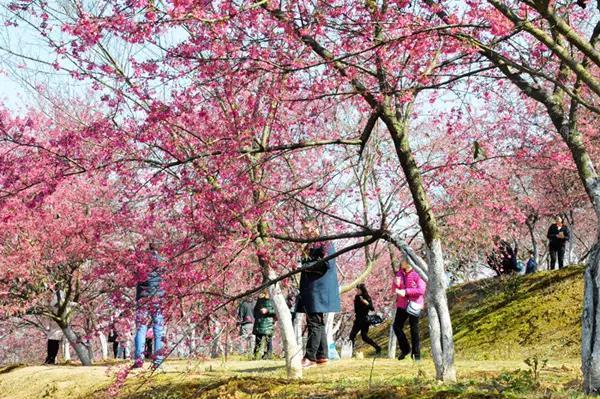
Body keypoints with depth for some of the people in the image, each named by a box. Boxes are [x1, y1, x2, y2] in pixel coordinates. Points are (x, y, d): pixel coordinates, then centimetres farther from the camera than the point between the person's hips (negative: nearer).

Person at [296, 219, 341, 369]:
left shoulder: (324, 244, -8)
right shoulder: (309, 246, 19)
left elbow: (327, 263, -19)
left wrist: (307, 266, -14)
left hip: (319, 288, -10)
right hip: (310, 289, 10)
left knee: (314, 323, -10)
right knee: (318, 323, 11)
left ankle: (310, 357, -10)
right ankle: (322, 355, 15)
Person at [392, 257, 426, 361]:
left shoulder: (417, 274, -12)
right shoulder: (400, 273, 9)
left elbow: (421, 290, -19)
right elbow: (394, 289, 15)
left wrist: (405, 291, -20)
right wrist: (396, 284, -9)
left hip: (414, 304, -6)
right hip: (402, 304, 6)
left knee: (414, 329, 0)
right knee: (396, 326, 2)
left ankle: (416, 353, 11)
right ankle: (405, 349, 17)